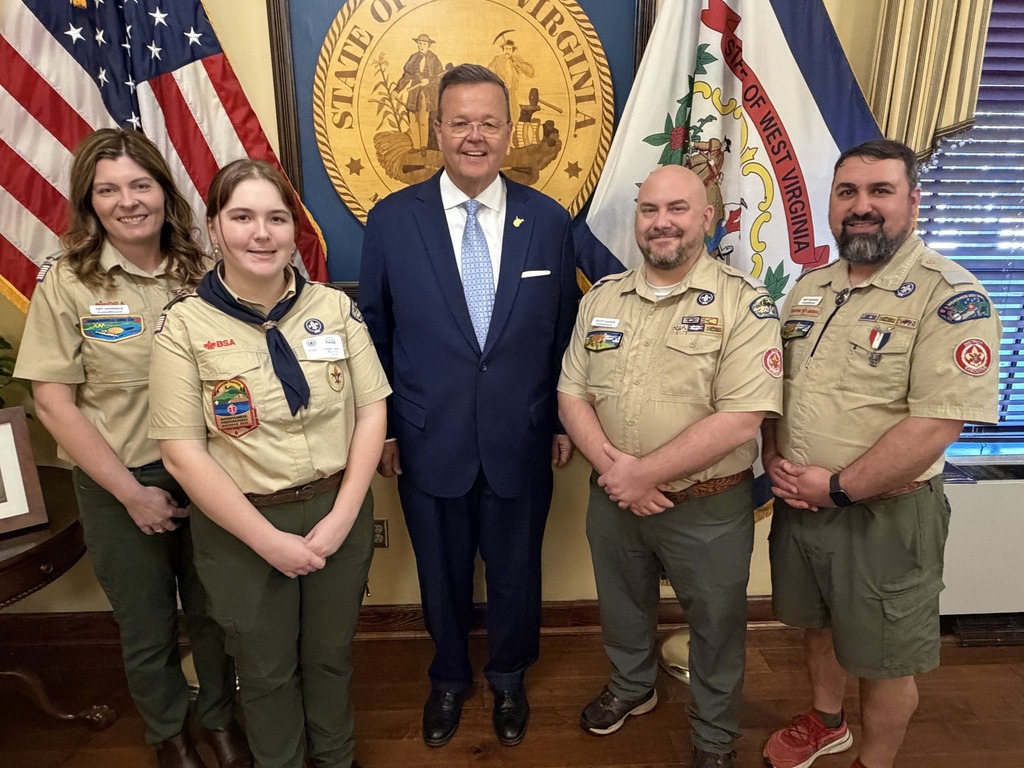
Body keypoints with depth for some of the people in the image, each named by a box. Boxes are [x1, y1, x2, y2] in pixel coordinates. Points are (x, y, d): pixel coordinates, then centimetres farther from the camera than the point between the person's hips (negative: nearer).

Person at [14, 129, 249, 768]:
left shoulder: (200, 273, -3)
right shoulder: (66, 283, -8)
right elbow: (53, 401, -9)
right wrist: (131, 491, -12)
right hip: (119, 482, -1)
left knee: (214, 611, 18)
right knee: (147, 626, 18)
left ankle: (220, 716, 46)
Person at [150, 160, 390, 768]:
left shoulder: (335, 307, -5)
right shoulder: (185, 326, -11)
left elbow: (372, 410, -4)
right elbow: (183, 452, -12)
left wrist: (341, 517, -11)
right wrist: (269, 540, -14)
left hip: (338, 513, 2)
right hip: (241, 525, -1)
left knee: (330, 655, 22)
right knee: (266, 669, 20)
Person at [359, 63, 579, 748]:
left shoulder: (550, 221, -3)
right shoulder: (391, 221, -5)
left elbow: (564, 330, 3)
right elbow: (374, 332, 1)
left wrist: (565, 421, 5)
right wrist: (381, 428, 2)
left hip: (522, 444, 1)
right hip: (428, 444, 0)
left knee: (516, 573, 19)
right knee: (442, 575, 19)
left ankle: (509, 678, 48)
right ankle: (450, 678, 49)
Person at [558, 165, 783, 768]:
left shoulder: (745, 302, -14)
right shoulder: (601, 298, 1)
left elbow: (742, 418, -22)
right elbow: (572, 394, 1)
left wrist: (645, 473, -20)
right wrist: (611, 465, -15)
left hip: (708, 508, -4)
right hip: (613, 500, 4)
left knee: (716, 626, 18)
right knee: (623, 607, 25)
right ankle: (631, 687, 56)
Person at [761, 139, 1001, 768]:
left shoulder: (951, 296, -16)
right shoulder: (810, 287, 6)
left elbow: (938, 423, -24)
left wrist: (838, 487, -20)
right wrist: (775, 458, -3)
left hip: (884, 515, -6)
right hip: (797, 502, 7)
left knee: (884, 660, 14)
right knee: (818, 623, 25)